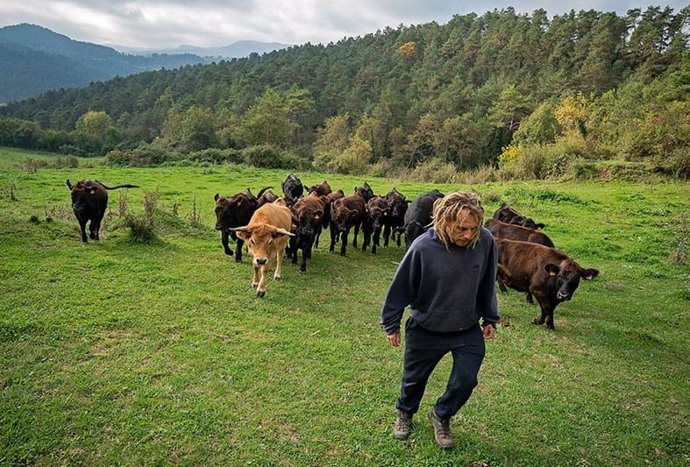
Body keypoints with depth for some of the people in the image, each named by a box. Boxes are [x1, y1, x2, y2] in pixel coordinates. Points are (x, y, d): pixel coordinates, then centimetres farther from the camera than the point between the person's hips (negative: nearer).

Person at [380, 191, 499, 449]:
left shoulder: (485, 241, -19)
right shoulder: (423, 247, -27)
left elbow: (487, 283, -1)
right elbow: (401, 287, -13)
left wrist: (490, 319, 8)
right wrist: (391, 325, -3)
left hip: (469, 330, 2)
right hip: (425, 330, -2)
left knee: (466, 380, 4)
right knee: (414, 379, 17)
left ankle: (441, 415, 36)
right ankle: (405, 413, 49)